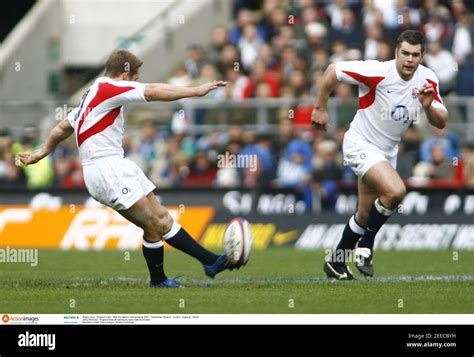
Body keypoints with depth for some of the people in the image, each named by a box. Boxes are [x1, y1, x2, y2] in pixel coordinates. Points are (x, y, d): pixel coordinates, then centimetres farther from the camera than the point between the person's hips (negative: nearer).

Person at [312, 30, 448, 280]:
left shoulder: (427, 79, -7)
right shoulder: (377, 72, -24)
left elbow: (441, 122, -4)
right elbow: (333, 71, -14)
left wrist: (428, 105, -25)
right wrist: (320, 108, -7)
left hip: (387, 151, 7)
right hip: (361, 145, -7)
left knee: (365, 215, 15)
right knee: (395, 191, -27)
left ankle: (336, 262, 33)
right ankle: (365, 245, -7)